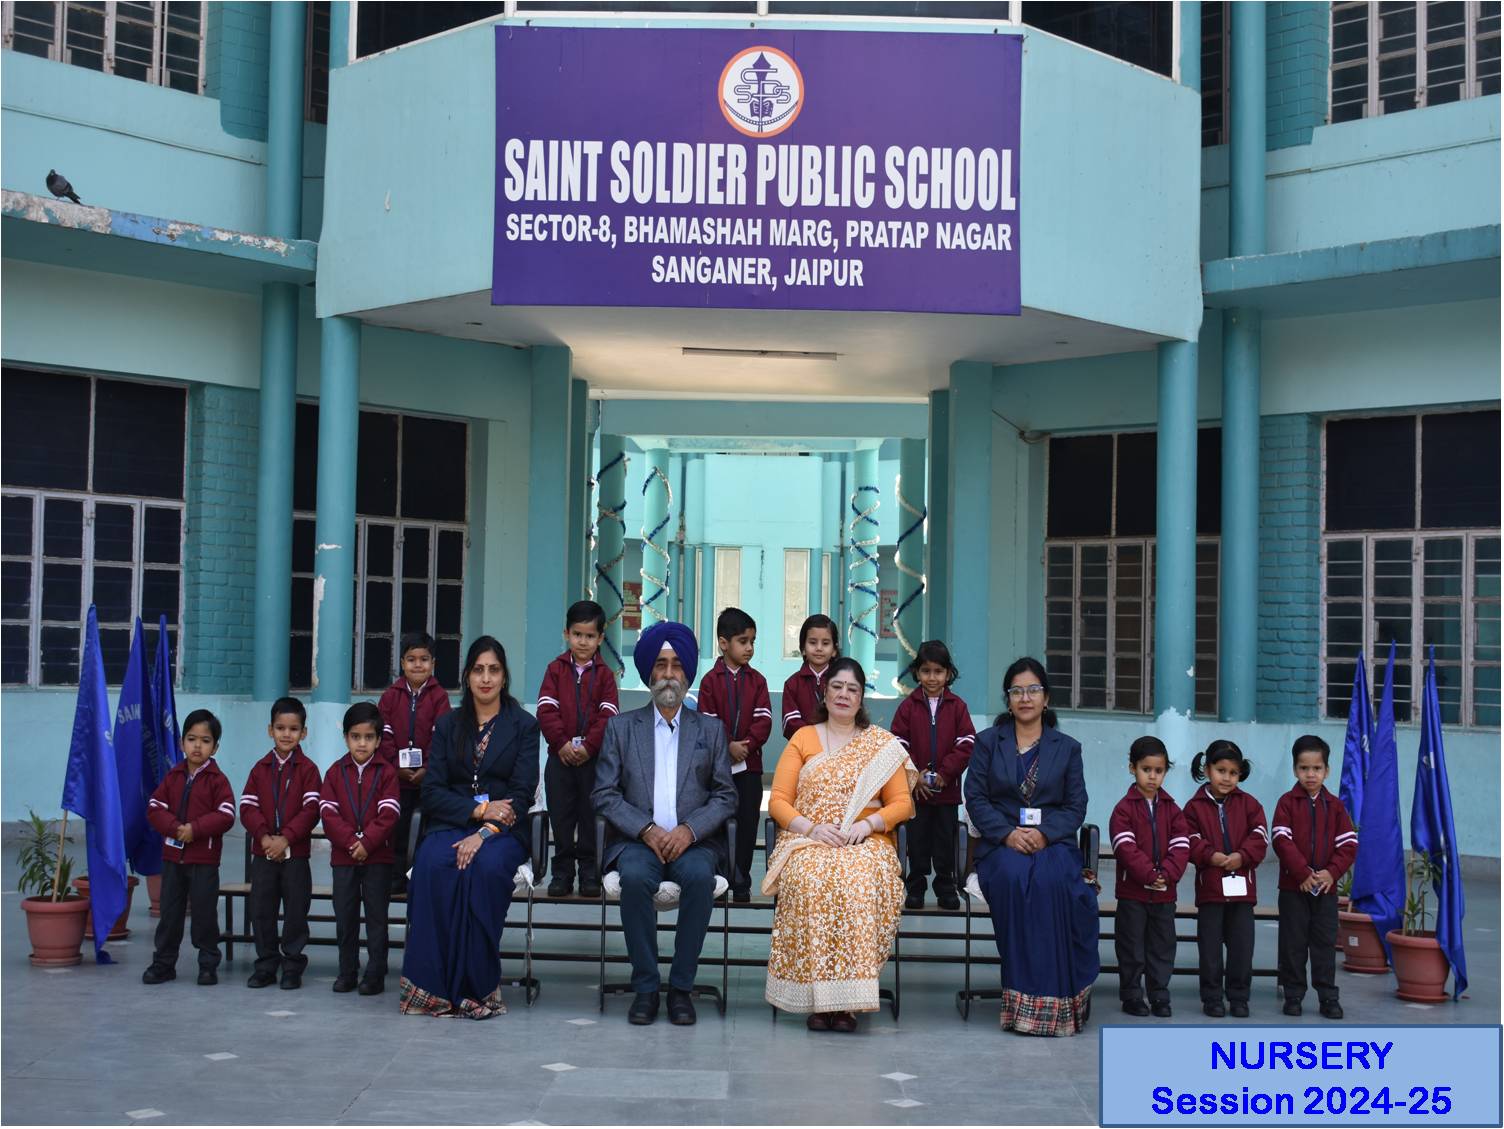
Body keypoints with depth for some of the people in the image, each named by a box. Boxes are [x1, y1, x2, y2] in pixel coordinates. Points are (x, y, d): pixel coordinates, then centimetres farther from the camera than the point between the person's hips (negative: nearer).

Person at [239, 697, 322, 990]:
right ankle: (266, 966, 17)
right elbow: (248, 807, 1)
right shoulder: (260, 768, 7)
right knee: (260, 910, 7)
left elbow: (311, 810, -11)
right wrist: (264, 836, -15)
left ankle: (293, 968, 12)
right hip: (263, 852, 3)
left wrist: (285, 838, -19)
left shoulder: (307, 769, -2)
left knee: (296, 911, 2)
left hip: (295, 852, -3)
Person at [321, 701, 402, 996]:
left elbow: (389, 815, -8)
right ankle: (347, 972, 18)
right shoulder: (335, 772, 5)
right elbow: (328, 813, -3)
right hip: (343, 856, 2)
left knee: (376, 917, 2)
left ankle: (375, 975, 7)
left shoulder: (386, 773, -1)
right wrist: (350, 840, -15)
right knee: (344, 916, 8)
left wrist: (367, 842, -17)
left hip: (377, 857, -2)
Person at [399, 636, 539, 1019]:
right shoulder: (449, 725, 15)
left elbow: (521, 794, -3)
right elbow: (432, 792, 6)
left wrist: (484, 833, -20)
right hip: (451, 825, 2)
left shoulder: (524, 725, 7)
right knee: (431, 865, -32)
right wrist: (479, 809, -10)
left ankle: (477, 986, -28)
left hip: (502, 830, -2)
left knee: (485, 868, -36)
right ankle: (432, 984, -30)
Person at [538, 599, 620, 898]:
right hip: (560, 756, 1)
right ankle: (562, 872, 13)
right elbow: (546, 710, -3)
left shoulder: (604, 674, 2)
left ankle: (589, 873, 11)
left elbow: (607, 716, -5)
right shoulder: (556, 669, 4)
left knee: (591, 816, 4)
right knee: (561, 816, 5)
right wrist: (562, 743, -13)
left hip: (593, 758, -1)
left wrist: (588, 746, -15)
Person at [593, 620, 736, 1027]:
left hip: (693, 841, 0)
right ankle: (645, 987, -21)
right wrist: (646, 830, -11)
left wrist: (690, 829, -11)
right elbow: (605, 793, 4)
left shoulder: (711, 730, 15)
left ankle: (681, 986, -21)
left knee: (699, 876, -33)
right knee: (635, 877, -34)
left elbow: (725, 795, 7)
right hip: (637, 840, 0)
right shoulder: (621, 726, 14)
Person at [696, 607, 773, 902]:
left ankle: (741, 883, 9)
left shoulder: (756, 681, 5)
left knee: (746, 823, 2)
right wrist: (728, 746, -17)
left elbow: (764, 720, -2)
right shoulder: (711, 680, -1)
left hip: (749, 763, 2)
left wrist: (747, 744, -16)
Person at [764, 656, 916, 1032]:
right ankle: (816, 998, -30)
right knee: (810, 879, -36)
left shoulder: (883, 744, 15)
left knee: (860, 879, -37)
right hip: (807, 842, 1)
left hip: (865, 844, 0)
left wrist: (867, 824, -11)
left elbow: (901, 803, 8)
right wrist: (811, 828, -10)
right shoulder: (802, 739, 15)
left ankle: (847, 1001, -32)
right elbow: (778, 801, 8)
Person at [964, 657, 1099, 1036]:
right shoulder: (988, 742, 14)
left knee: (1051, 881, -35)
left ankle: (1053, 998, -28)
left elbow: (1076, 806, 7)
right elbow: (976, 798, 4)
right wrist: (1007, 834, -13)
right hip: (1001, 844, 0)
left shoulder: (1067, 747, 15)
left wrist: (1044, 833, -12)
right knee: (1013, 877, -36)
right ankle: (1021, 993, -33)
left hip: (1053, 843, 0)